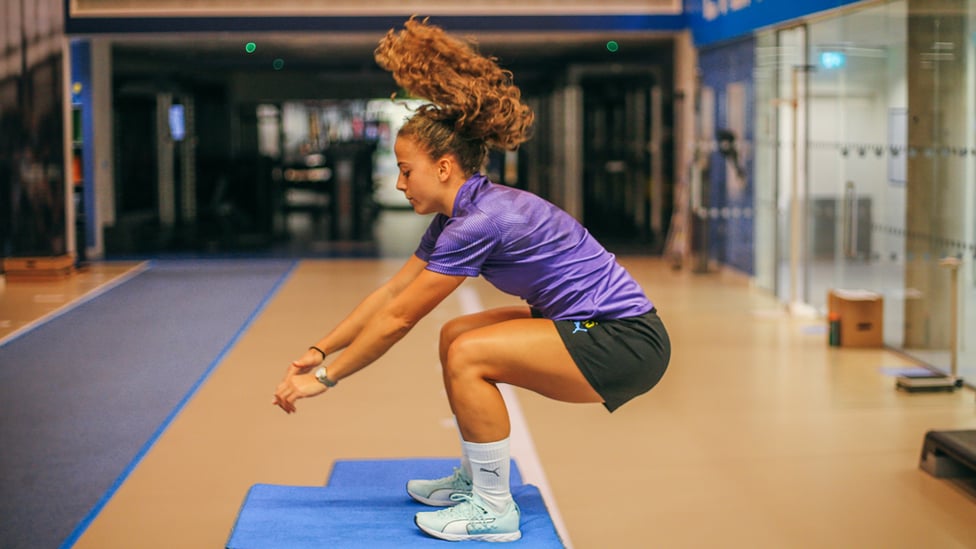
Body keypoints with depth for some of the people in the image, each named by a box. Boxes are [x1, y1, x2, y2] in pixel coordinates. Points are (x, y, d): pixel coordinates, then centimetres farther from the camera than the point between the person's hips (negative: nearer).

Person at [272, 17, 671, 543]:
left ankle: (494, 509, -6)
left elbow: (397, 320, -15)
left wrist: (326, 377, -6)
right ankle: (476, 479, 23)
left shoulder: (480, 221, -21)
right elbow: (390, 293, 14)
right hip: (589, 324, 10)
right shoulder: (458, 216, 8)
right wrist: (320, 350, 14)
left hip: (627, 342, -10)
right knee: (455, 336, 13)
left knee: (468, 354, -20)